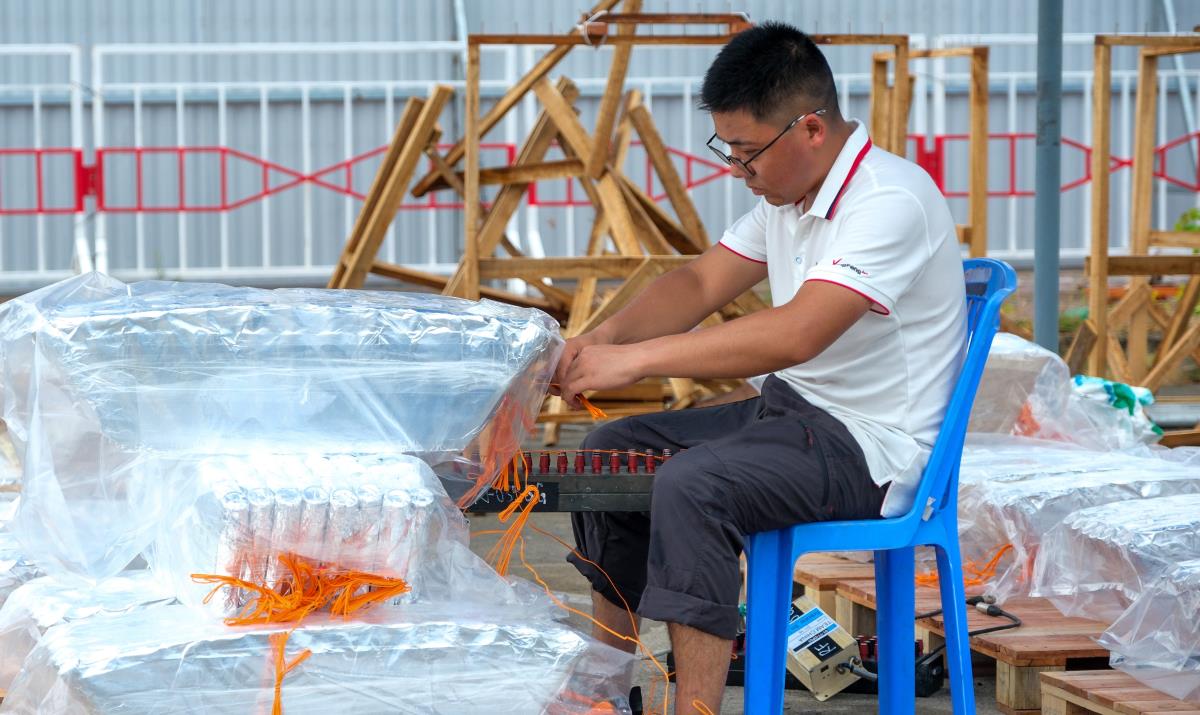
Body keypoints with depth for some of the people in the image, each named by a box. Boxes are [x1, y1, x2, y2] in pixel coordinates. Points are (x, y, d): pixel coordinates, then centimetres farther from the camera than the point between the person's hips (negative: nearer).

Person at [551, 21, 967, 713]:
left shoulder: (891, 202, -23)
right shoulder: (787, 195, 8)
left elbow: (796, 334, -34)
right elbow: (700, 283, 12)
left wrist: (637, 359, -31)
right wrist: (605, 337, -8)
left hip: (868, 447, -10)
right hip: (793, 409, 10)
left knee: (690, 486, -31)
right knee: (612, 450, 8)